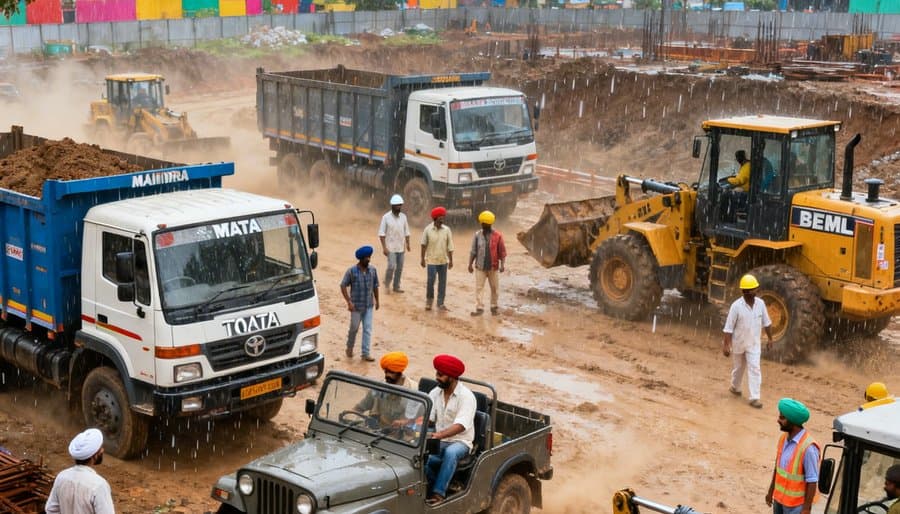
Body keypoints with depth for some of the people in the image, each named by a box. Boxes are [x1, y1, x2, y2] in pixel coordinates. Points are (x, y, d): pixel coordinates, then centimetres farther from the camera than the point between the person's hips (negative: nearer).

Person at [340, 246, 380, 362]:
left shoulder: (373, 270, 0)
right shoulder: (352, 271, -11)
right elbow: (343, 286, -10)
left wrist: (377, 300, 14)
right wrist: (349, 302, -15)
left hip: (369, 306, 3)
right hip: (356, 306, -3)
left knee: (367, 329, 0)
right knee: (354, 328, 10)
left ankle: (366, 353, 4)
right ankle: (349, 348, 33)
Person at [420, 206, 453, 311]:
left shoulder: (447, 230, -1)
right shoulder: (428, 230, -6)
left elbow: (450, 246, 2)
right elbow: (424, 245, 1)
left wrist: (451, 260, 1)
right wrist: (423, 259, 1)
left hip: (443, 261, 2)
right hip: (431, 260, -2)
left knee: (442, 282, 6)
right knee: (430, 282, -4)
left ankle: (440, 303, 15)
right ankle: (429, 301, 18)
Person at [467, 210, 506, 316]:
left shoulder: (498, 236, -4)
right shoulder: (477, 235, 1)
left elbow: (502, 252, -3)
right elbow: (473, 251, 5)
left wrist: (502, 264, -11)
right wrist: (470, 264, 2)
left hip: (493, 267, -1)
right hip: (480, 267, 1)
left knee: (495, 288, 9)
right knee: (479, 287, -3)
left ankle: (494, 306, 24)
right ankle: (479, 308, -2)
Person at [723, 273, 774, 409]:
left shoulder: (760, 303, -10)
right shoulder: (736, 306, -21)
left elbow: (766, 323, 3)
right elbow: (728, 328, -18)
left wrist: (770, 339, 8)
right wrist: (726, 345, -19)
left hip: (754, 344, 2)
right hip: (738, 343, -2)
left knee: (754, 369, -5)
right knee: (738, 367, 18)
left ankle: (754, 398, -1)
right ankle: (735, 387, 44)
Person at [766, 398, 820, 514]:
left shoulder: (808, 447, -26)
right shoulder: (784, 439, -2)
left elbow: (812, 482, -21)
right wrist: (771, 491, 19)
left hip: (796, 504, -8)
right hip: (779, 498, 8)